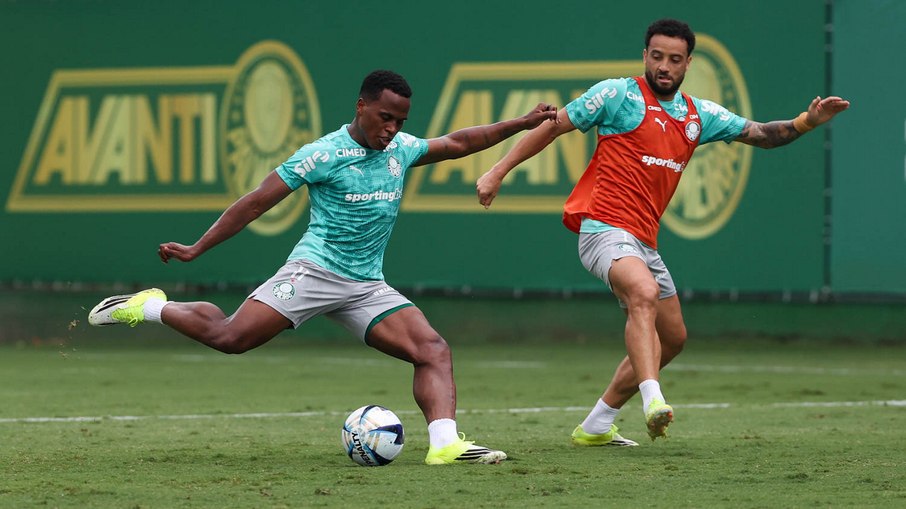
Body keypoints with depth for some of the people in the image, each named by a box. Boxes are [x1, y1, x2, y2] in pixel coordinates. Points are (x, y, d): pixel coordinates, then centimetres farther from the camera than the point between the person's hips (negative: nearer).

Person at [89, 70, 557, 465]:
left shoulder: (401, 149, 10)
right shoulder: (324, 154, -8)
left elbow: (456, 143, 25)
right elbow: (257, 202, -5)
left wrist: (520, 125, 18)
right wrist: (196, 249, -3)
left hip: (368, 287, 6)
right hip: (315, 270, -6)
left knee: (434, 350, -13)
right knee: (229, 337, -18)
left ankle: (445, 443, -24)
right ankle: (149, 307, 5)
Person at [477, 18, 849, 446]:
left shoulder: (699, 116, 14)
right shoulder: (618, 94, -3)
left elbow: (760, 134, 18)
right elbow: (554, 126, 1)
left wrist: (807, 121, 0)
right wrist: (498, 172, -2)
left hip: (643, 242, 8)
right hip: (604, 229, -8)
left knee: (671, 337, 15)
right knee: (645, 293, -35)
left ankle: (596, 426, 24)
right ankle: (653, 402, -47)